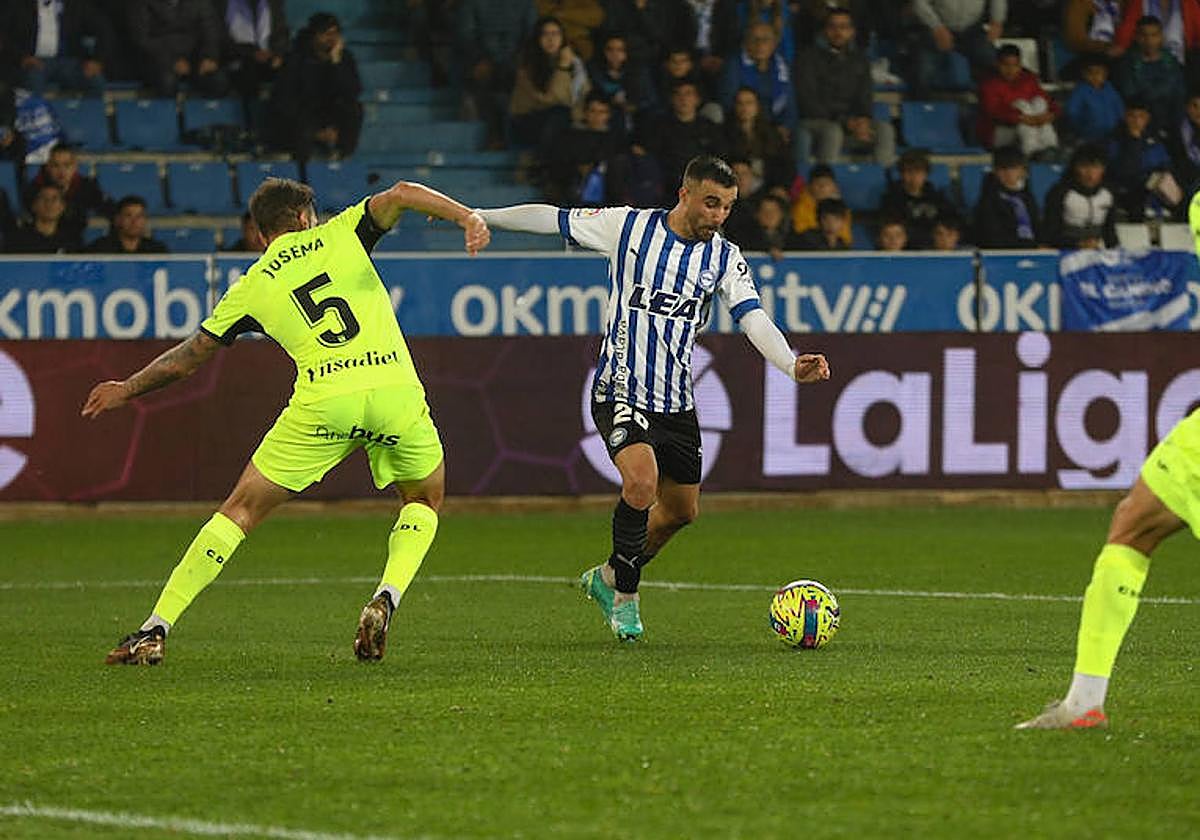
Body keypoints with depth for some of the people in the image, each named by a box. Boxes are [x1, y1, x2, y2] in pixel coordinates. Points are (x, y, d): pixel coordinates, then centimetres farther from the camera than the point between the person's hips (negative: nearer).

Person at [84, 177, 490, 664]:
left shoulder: (253, 286, 18)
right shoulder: (342, 234, 17)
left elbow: (187, 358, 25)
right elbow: (399, 194, 0)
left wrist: (126, 390, 40)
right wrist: (468, 218, -9)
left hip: (323, 403, 0)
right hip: (394, 386, 0)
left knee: (243, 509, 11)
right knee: (425, 502, 26)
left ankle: (155, 630, 6)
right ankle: (386, 599, 1)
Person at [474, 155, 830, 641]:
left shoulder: (725, 258, 1)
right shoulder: (628, 227, -6)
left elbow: (754, 318, -10)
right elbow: (552, 219, 4)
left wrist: (793, 366, -28)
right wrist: (478, 217, 7)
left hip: (676, 402, 5)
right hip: (621, 393, -5)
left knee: (681, 509, 12)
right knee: (642, 481, -27)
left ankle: (608, 578, 37)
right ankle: (624, 598, -8)